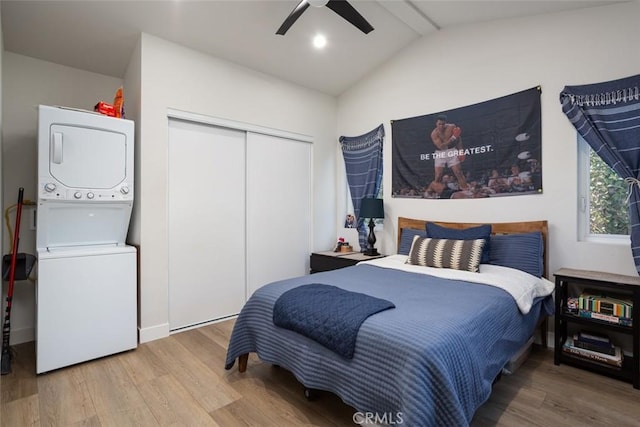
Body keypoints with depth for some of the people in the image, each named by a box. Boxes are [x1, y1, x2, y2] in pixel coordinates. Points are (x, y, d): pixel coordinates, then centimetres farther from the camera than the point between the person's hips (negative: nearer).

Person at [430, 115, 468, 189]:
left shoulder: (452, 127, -8)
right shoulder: (434, 134, -16)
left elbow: (458, 139, 6)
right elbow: (441, 146, -26)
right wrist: (453, 137, -30)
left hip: (451, 151, 1)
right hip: (440, 153, -1)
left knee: (458, 173, -2)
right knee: (437, 176, -5)